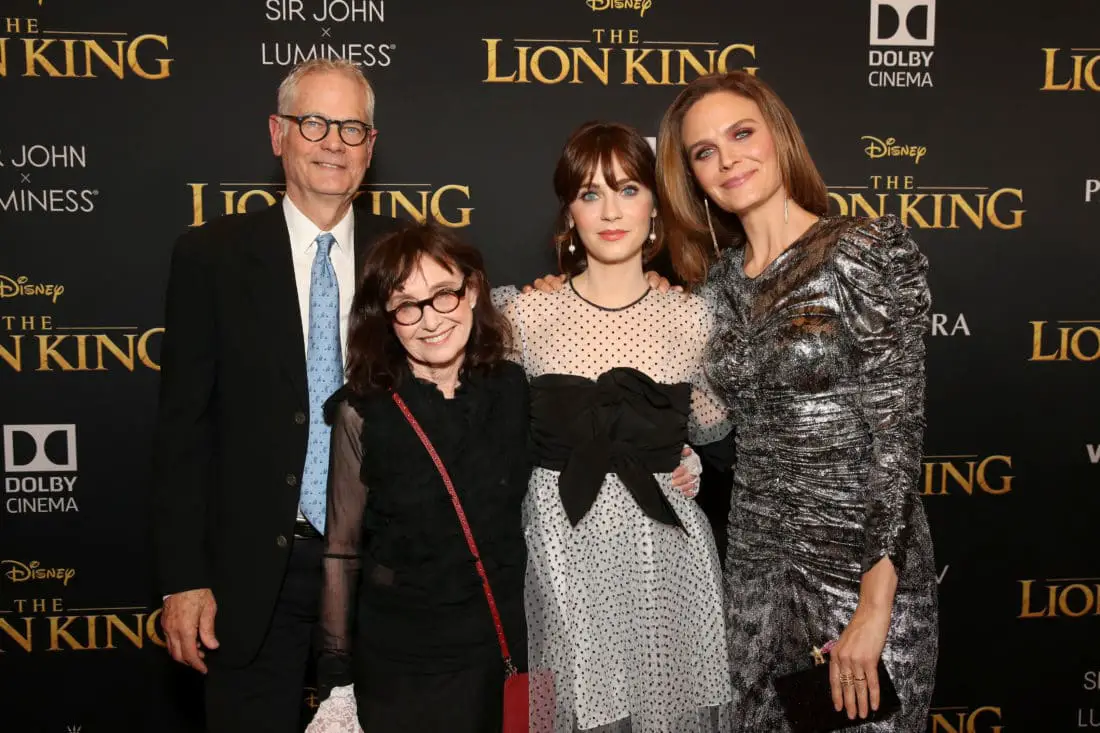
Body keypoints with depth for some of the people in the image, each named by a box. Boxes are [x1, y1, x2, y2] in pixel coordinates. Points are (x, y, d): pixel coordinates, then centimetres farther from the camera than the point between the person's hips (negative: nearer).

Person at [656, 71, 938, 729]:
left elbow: (897, 431, -15)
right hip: (755, 563, 5)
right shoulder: (719, 281, 6)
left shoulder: (871, 250, -11)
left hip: (862, 561, -5)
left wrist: (875, 605, -20)